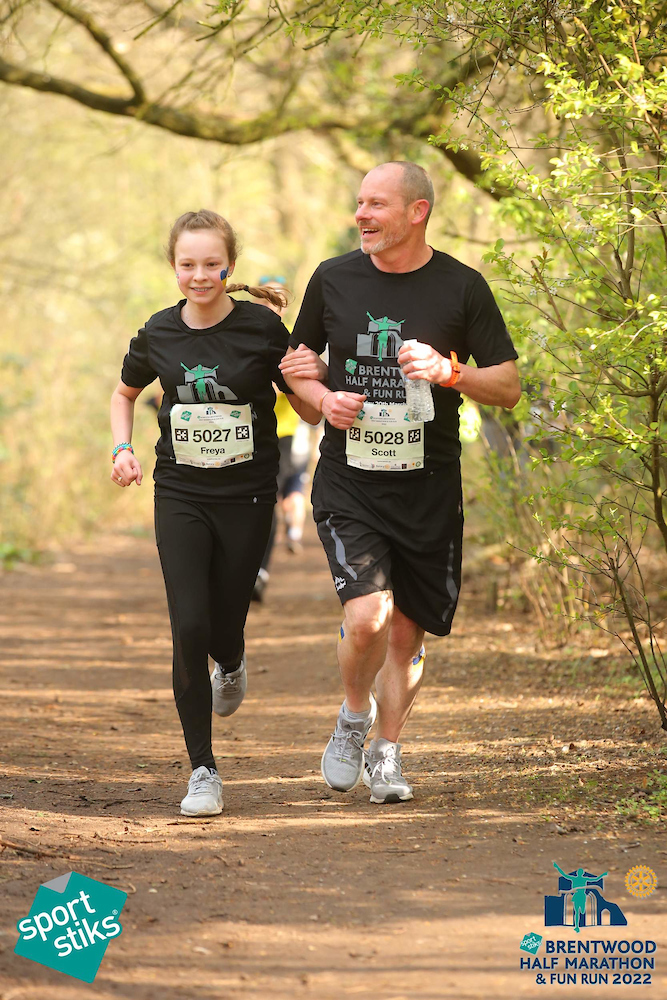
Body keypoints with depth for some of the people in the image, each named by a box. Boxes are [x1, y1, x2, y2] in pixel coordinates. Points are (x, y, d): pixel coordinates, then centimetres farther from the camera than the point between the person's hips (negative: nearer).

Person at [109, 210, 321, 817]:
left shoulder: (262, 329, -8)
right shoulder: (159, 335, -1)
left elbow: (311, 413, -3)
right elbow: (125, 392, 20)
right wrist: (122, 448, 3)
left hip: (246, 498, -1)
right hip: (180, 496, 1)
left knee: (224, 629, 5)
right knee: (189, 629, -10)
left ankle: (231, 666, 47)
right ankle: (203, 771, 0)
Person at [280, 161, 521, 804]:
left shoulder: (462, 288, -2)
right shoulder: (333, 280, 3)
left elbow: (509, 389, 1)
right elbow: (296, 362, 17)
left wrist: (450, 372, -18)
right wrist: (322, 398, -5)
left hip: (428, 491, 0)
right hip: (348, 485, 0)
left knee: (406, 631, 6)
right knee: (366, 617, -18)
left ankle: (385, 755, 27)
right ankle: (354, 716, 12)